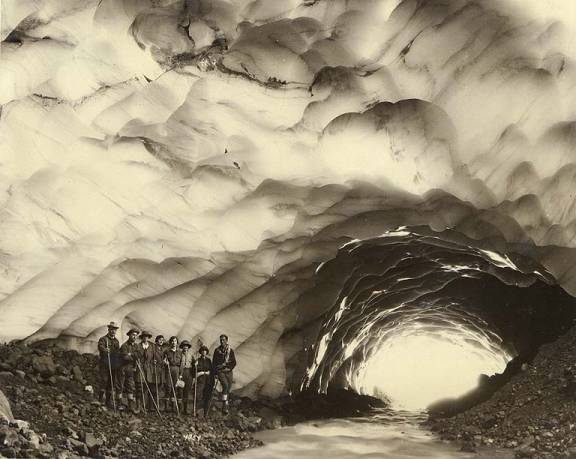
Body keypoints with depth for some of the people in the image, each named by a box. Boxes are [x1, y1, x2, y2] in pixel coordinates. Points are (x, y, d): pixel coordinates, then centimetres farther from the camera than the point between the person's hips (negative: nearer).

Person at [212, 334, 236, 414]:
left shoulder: (231, 350, 6)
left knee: (228, 389, 2)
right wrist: (215, 373, 0)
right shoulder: (217, 350, 4)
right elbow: (214, 362, 7)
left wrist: (229, 368, -7)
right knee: (225, 385, -25)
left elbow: (234, 362, 8)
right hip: (220, 371, -2)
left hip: (228, 372, 2)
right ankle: (225, 405, -22)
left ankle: (225, 407, 14)